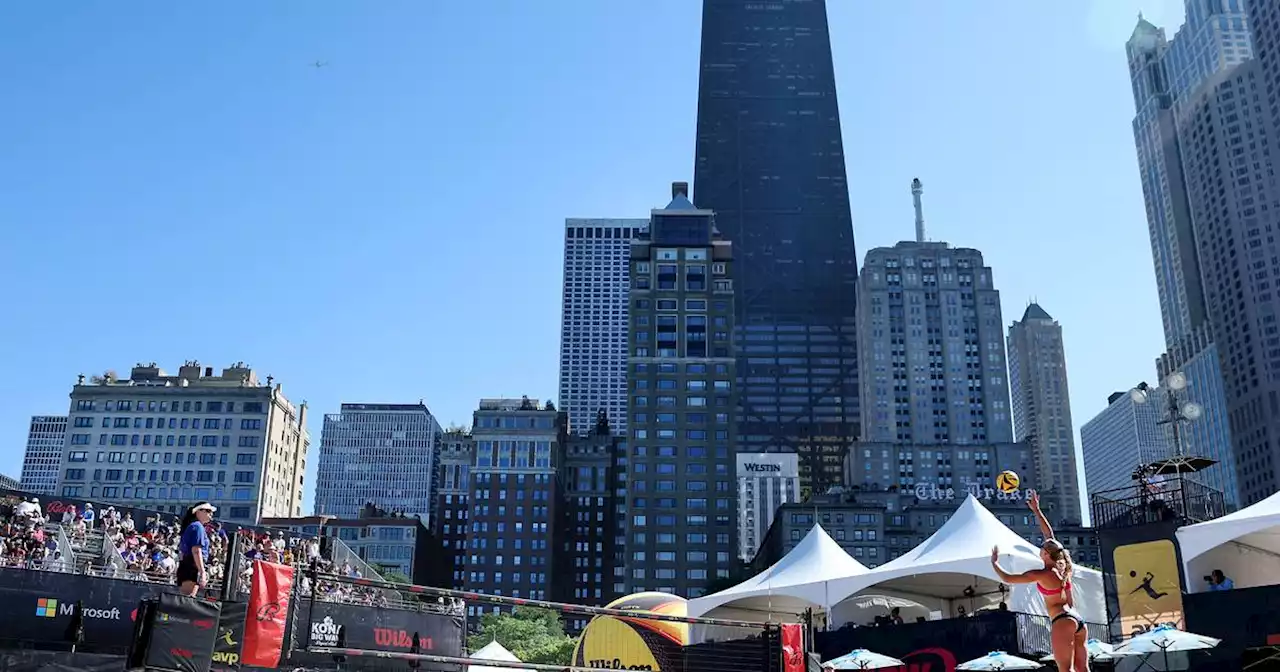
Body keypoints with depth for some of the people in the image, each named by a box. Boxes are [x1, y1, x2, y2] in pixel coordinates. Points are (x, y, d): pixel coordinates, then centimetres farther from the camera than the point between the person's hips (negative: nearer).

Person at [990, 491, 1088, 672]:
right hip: (1078, 620, 8)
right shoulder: (1061, 567, 10)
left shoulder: (1042, 574, -9)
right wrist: (1036, 510, 26)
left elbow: (1007, 578, -5)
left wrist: (994, 562, 11)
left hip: (1062, 621, -8)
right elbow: (1049, 533, 21)